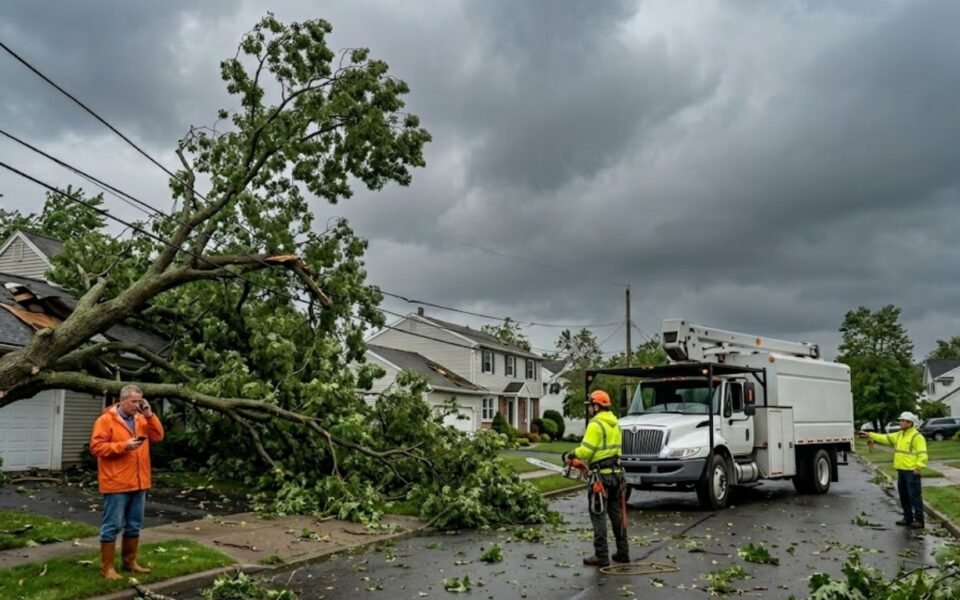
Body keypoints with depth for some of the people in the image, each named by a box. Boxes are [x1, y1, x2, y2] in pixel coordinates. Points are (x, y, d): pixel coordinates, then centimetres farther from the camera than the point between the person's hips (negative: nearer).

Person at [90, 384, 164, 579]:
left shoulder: (141, 419, 12)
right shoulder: (106, 420, -8)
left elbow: (158, 436, 7)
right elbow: (96, 447, -14)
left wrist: (150, 415, -4)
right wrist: (124, 446, -21)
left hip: (138, 483, 7)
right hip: (116, 483, -7)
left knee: (134, 525, 14)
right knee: (112, 526, -1)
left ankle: (130, 561, 26)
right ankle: (107, 567, 7)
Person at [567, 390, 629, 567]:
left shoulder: (596, 425, -14)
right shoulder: (615, 424, 14)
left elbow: (586, 449, -20)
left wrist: (571, 456, 0)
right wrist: (589, 461, 15)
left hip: (601, 475, -8)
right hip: (616, 472, 9)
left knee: (598, 516, -2)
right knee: (617, 514, 15)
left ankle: (601, 556, 0)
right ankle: (623, 552, 21)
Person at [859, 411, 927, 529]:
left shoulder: (917, 437, -11)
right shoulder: (899, 435, 14)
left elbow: (922, 454, -17)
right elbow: (884, 438, 17)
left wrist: (918, 467, -23)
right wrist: (869, 435, 12)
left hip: (911, 471, -9)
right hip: (901, 470, 9)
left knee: (914, 495, -6)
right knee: (904, 496, 14)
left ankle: (919, 520, -2)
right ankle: (908, 518, 23)